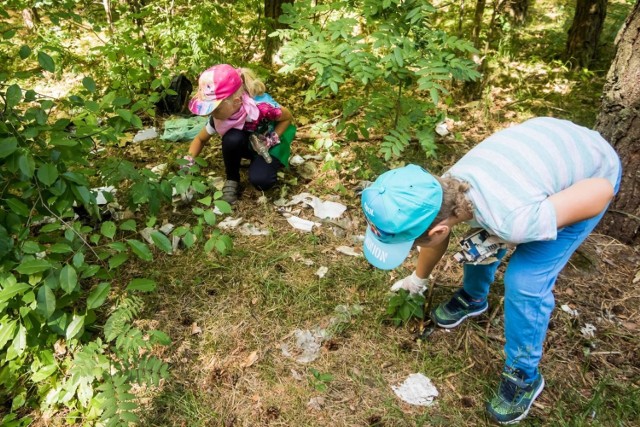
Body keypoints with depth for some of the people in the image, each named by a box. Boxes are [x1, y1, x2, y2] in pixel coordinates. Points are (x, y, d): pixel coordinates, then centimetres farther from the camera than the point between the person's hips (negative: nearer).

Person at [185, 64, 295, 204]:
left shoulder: (261, 107, -37)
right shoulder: (218, 117, -22)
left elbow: (287, 117, -16)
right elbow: (200, 139, -4)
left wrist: (271, 140, -29)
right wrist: (188, 161, -23)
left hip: (271, 143, -4)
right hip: (248, 143, 4)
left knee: (259, 180, -32)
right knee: (231, 138, -33)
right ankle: (232, 180, -9)